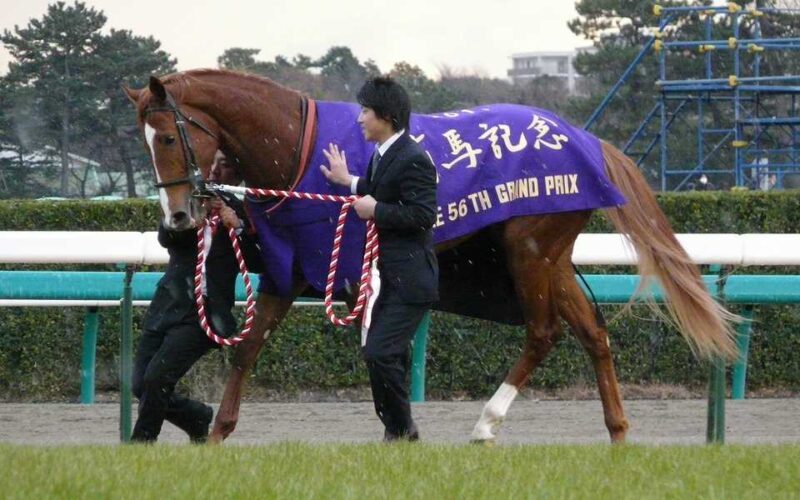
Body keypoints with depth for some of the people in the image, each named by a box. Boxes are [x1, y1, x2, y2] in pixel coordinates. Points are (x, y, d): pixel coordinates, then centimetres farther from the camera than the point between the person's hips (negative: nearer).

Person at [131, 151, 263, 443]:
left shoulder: (244, 211, 3)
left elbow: (257, 264, -3)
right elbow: (165, 237, -4)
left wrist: (238, 228, -16)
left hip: (204, 312, -5)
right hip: (166, 306, 5)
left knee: (156, 378, -20)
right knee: (141, 386, 2)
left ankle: (141, 444, -3)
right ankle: (198, 418, 27)